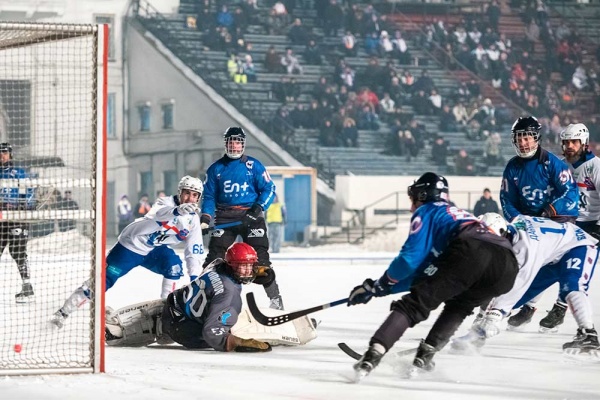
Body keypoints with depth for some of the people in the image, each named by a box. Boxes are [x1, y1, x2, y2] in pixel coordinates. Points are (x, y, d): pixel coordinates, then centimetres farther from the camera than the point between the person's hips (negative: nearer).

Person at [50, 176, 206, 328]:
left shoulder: (193, 221, -4)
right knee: (105, 279, -10)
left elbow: (195, 251, 0)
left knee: (174, 264, -23)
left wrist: (195, 277, -13)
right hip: (131, 243, -5)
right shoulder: (166, 203, -19)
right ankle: (64, 312, -2)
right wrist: (177, 210, -67)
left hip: (154, 250, 5)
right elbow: (159, 213, -44)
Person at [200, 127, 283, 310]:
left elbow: (269, 190, 2)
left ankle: (275, 298, -3)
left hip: (250, 216, -2)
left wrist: (258, 209, -13)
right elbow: (209, 196, 12)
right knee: (214, 255, -5)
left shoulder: (254, 166, 3)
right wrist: (205, 219, -3)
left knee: (260, 257, -9)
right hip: (224, 217, 2)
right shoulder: (216, 169, 10)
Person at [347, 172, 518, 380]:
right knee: (458, 306, 30)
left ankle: (374, 353, -20)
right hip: (507, 264, 7)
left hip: (471, 252, -7)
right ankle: (424, 356, 10)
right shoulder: (461, 215, 44)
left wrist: (380, 286, 24)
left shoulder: (427, 212, 23)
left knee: (415, 303, -1)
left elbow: (411, 258, 8)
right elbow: (427, 271, 42)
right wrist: (379, 287, 42)